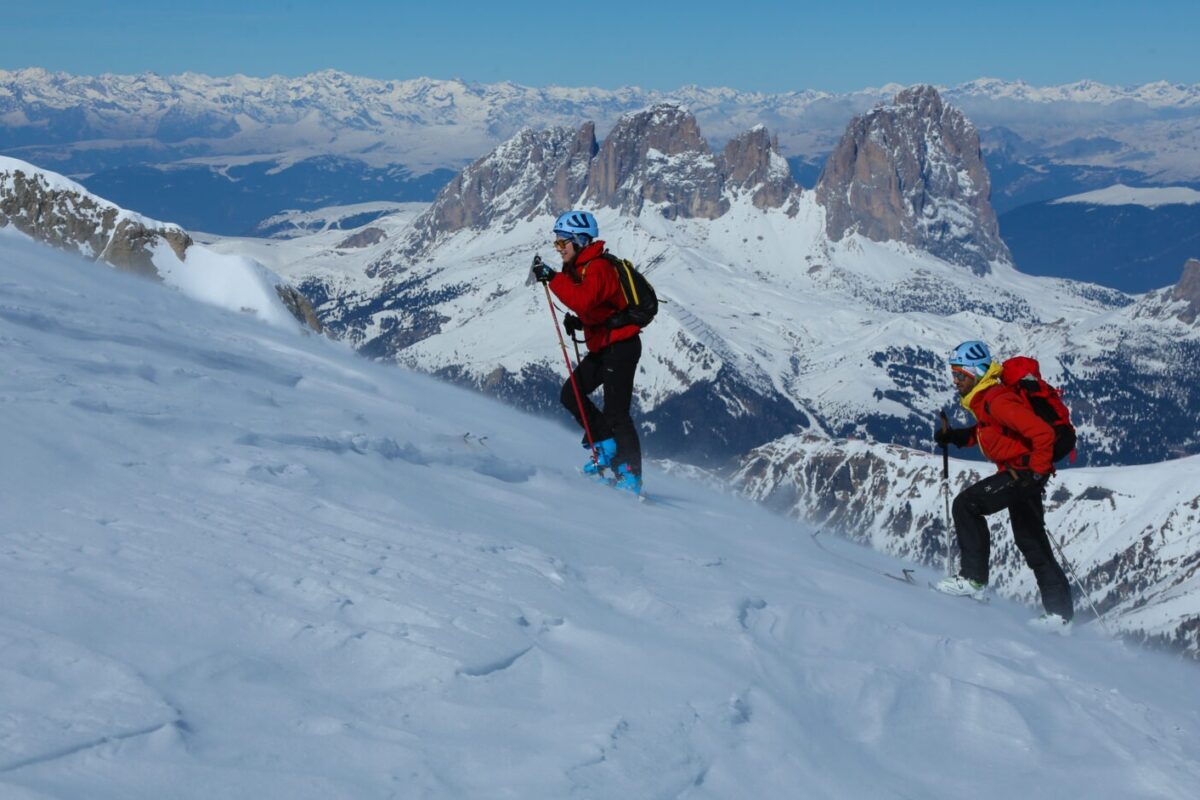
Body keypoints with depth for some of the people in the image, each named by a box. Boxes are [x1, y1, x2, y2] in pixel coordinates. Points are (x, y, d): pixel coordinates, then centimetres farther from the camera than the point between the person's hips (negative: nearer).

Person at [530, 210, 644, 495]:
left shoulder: (598, 268, -19)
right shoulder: (581, 268, 13)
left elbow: (584, 300, -37)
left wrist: (553, 278, -33)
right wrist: (579, 322, 7)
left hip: (620, 347, -10)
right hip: (603, 348, 10)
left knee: (616, 412, -9)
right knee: (571, 394, 7)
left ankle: (631, 477, -5)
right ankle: (607, 445, 16)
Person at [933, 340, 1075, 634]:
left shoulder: (997, 399, -21)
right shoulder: (983, 399, 10)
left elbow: (1043, 433, -27)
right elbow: (987, 431, 29)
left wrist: (1036, 471, -20)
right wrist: (955, 436, 14)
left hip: (1023, 471, -11)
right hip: (1019, 473, 11)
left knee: (966, 504, -14)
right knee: (1031, 542, 13)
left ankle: (973, 578, -10)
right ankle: (1060, 613, 18)